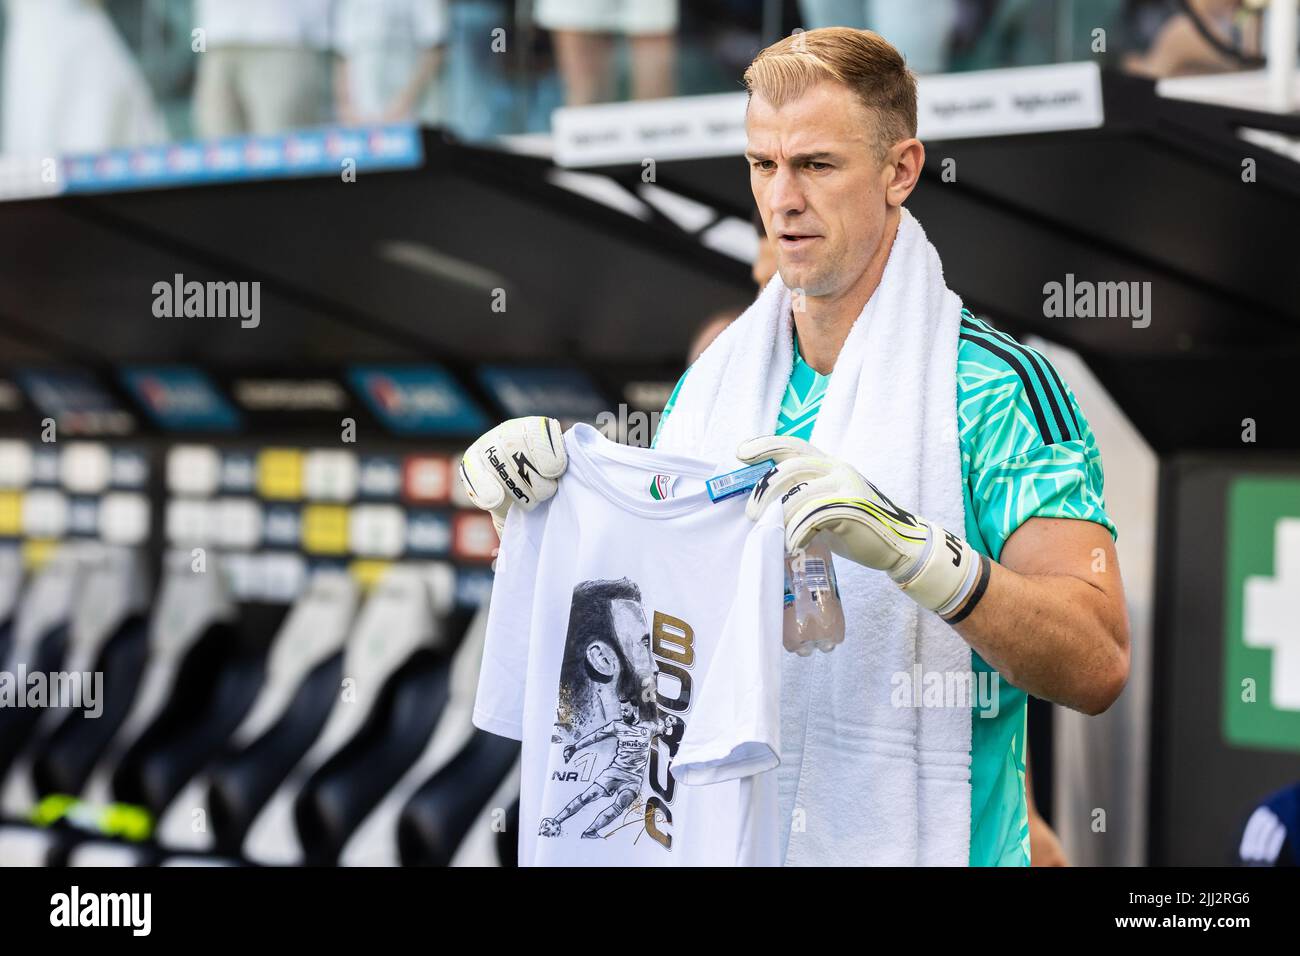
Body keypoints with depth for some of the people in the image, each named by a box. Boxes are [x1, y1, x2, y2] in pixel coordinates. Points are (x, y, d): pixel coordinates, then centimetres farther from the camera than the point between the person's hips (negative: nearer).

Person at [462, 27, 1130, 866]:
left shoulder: (998, 387, -13)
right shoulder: (715, 378, 5)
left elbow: (1097, 666, -22)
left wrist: (913, 550, -34)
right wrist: (552, 493, -5)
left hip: (912, 841, -5)